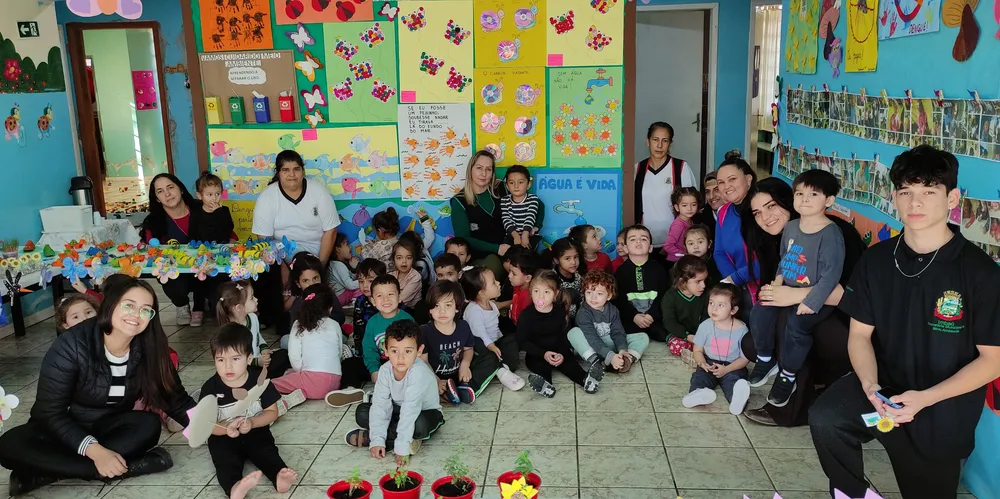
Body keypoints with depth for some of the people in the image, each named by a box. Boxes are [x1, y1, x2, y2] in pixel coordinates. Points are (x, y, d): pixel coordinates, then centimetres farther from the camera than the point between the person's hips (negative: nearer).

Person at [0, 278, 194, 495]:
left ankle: (50, 471, -24)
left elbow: (176, 398, -9)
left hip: (110, 428, 2)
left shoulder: (148, 348, -14)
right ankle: (127, 467, -34)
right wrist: (95, 451, -36)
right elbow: (50, 412, -23)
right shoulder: (72, 345, -24)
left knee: (149, 425, -30)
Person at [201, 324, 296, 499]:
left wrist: (251, 423, -24)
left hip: (256, 433, 1)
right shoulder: (210, 388, -10)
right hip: (224, 438, -1)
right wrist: (226, 428, -29)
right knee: (225, 459, -28)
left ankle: (279, 476, -51)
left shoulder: (259, 380, -9)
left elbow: (272, 412, -5)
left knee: (266, 452, -25)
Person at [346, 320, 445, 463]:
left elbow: (410, 410, -37)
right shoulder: (385, 370, -17)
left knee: (419, 424, -39)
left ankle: (368, 436, -19)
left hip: (425, 413, -5)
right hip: (398, 409, 5)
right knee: (362, 412, -11)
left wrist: (401, 447, -38)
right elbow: (380, 405, -17)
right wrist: (377, 440, -26)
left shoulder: (419, 372, -34)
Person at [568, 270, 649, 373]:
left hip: (611, 344, 4)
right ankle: (597, 363, -39)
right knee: (574, 332, -30)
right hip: (592, 348, -4)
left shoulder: (613, 310, 0)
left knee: (643, 337, -8)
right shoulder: (583, 313, -17)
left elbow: (618, 333, -7)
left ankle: (625, 361, -35)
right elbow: (592, 339, -27)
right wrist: (610, 356, -39)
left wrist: (622, 350, -28)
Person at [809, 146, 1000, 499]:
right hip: (884, 385, 2)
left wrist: (925, 399, -24)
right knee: (825, 418, -25)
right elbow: (860, 333, 0)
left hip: (944, 406, -2)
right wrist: (869, 384, -21)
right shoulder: (876, 259, -2)